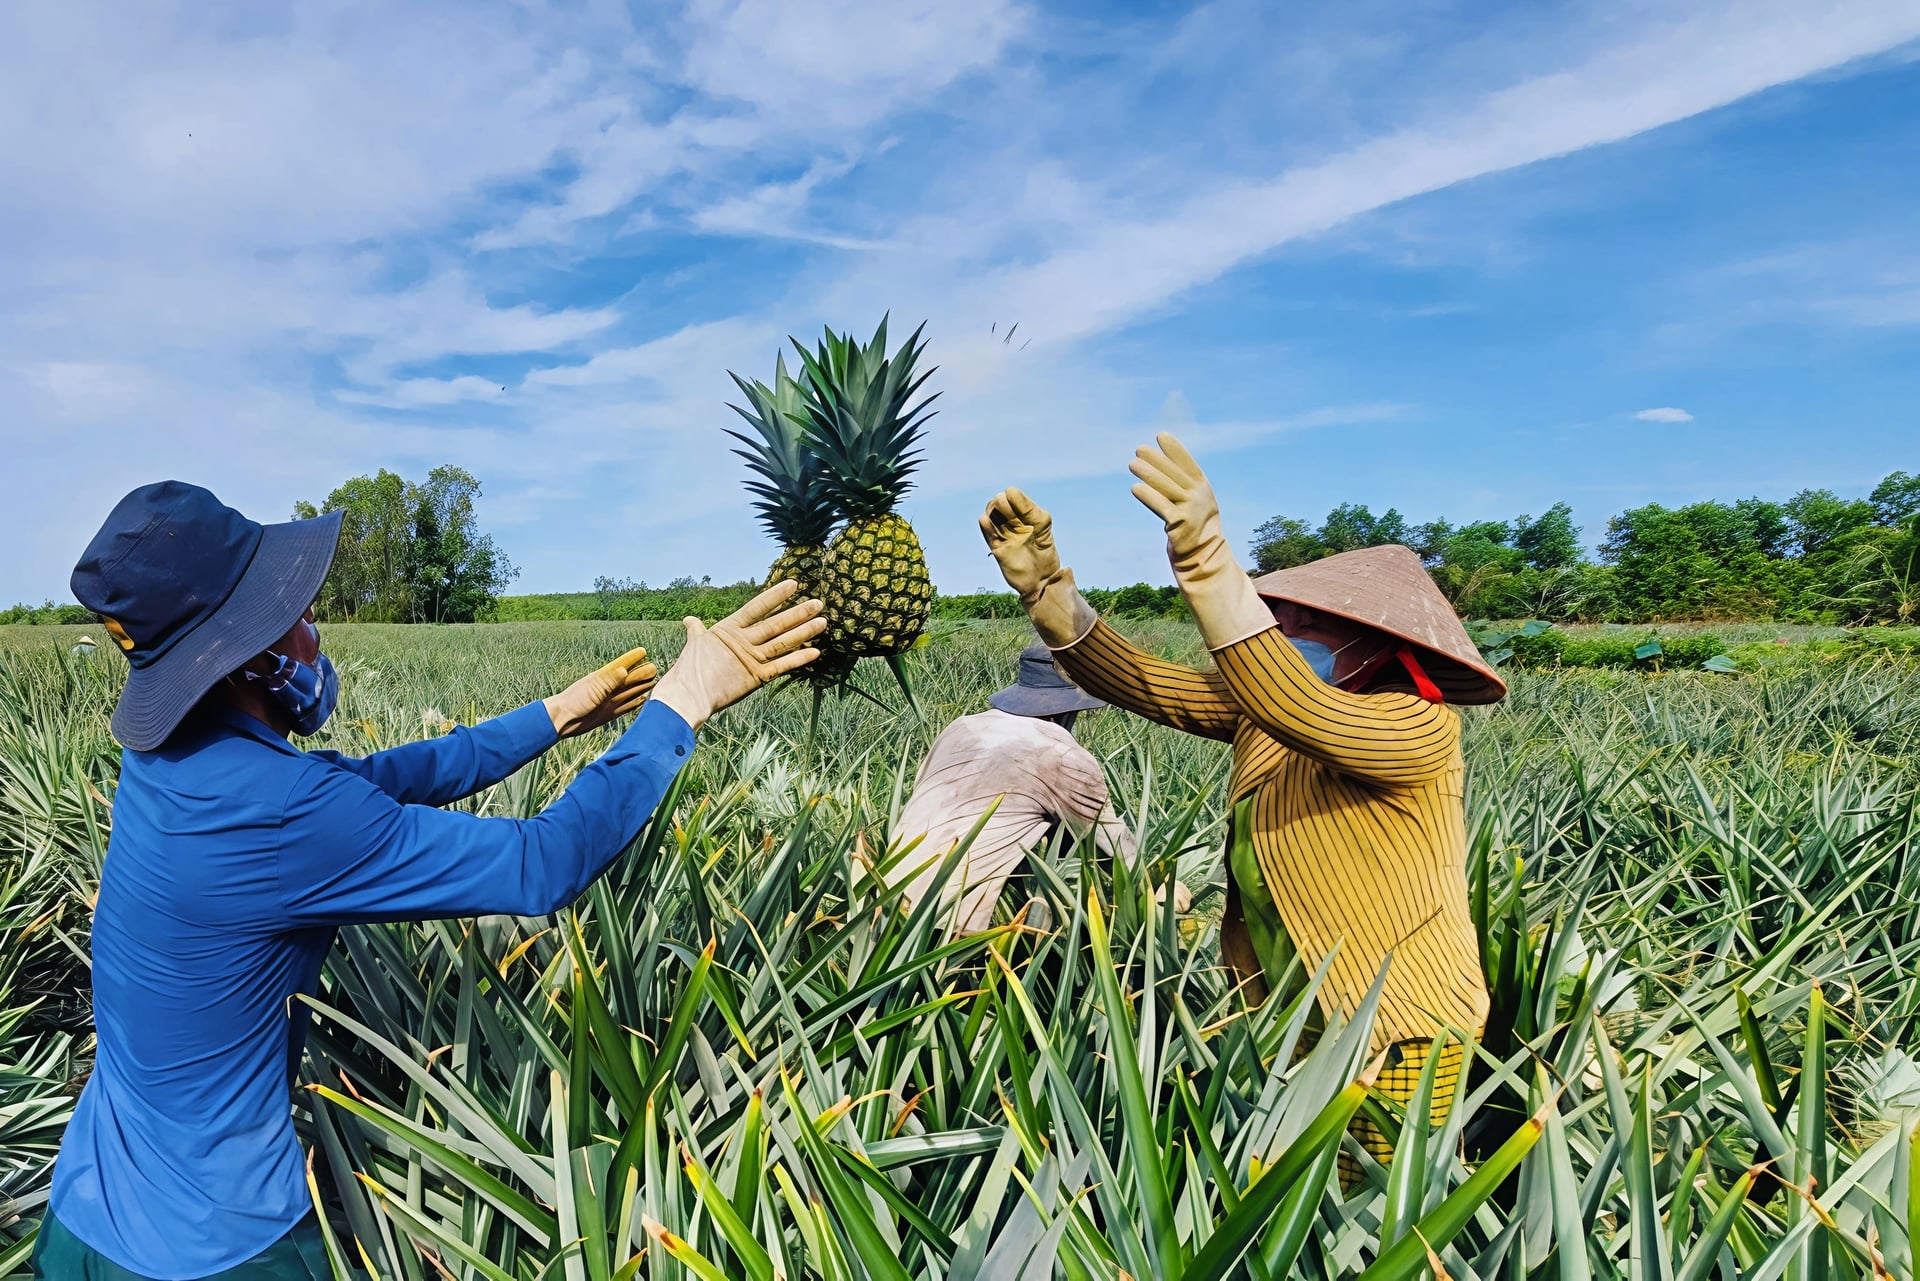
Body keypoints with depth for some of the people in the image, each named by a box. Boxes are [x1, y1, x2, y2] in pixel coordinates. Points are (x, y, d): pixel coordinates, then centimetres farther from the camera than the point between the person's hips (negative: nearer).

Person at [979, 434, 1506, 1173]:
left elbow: (1301, 715, -40)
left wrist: (1208, 566, -51)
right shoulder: (1264, 707, 1)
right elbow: (1137, 684, -6)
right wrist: (1043, 583, -19)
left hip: (1396, 1035, -6)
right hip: (1293, 1019, 6)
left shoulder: (1419, 726, -19)